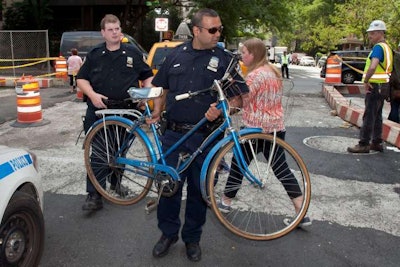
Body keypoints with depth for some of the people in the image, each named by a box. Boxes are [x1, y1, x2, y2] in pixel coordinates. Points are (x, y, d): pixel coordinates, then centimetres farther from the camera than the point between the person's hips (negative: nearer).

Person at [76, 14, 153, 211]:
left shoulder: (132, 53, 8)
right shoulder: (94, 55, 8)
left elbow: (147, 76, 13)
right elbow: (81, 79, 8)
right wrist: (92, 95, -10)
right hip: (98, 111, 0)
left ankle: (116, 182, 35)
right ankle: (94, 194, -2)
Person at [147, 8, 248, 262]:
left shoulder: (224, 59, 0)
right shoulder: (177, 54, 8)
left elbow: (238, 98, -2)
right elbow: (163, 87, 19)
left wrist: (220, 109, -19)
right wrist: (157, 110, 8)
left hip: (205, 136, -2)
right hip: (173, 134, 2)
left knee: (199, 189, 9)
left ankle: (192, 238, 28)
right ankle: (168, 233, 29)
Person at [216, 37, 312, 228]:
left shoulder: (255, 75, -16)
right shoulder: (273, 71, 11)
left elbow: (240, 101, -18)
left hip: (256, 129, -8)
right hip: (276, 127, 8)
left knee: (238, 164, 11)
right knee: (282, 169, 10)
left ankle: (225, 202, 26)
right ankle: (301, 214, 10)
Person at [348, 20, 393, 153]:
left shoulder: (378, 47, -15)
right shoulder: (387, 47, 17)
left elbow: (373, 67, -32)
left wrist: (366, 81, -20)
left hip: (375, 85, -10)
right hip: (382, 86, 10)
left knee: (369, 115, -7)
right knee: (377, 115, 14)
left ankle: (363, 144, -5)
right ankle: (376, 143, 21)